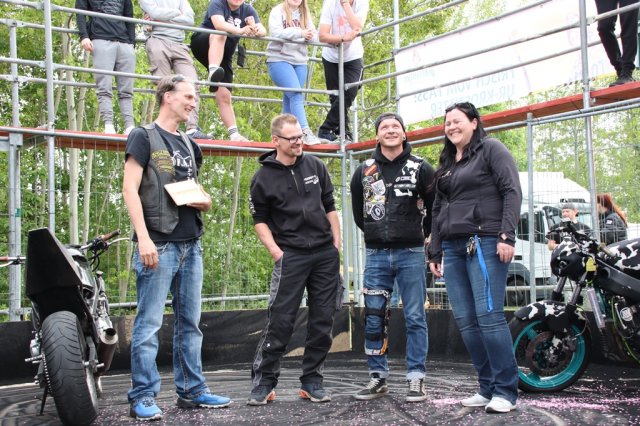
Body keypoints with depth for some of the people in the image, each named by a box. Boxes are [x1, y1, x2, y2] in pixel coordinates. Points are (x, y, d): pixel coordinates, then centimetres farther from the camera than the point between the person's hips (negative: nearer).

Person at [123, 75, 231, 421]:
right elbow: (130, 189, -10)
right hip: (159, 244, -7)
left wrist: (205, 201, 2)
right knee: (149, 324, -5)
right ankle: (143, 397, 1)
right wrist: (143, 238, -20)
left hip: (190, 244, 7)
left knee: (189, 323, 10)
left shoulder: (189, 145, 19)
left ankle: (191, 391, 17)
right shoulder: (144, 137, -1)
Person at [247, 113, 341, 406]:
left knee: (322, 321, 4)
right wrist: (276, 252, -9)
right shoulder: (263, 178, -1)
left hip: (326, 254, 4)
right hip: (291, 256, -4)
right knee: (280, 320, -8)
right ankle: (263, 382, 3)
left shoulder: (315, 166, 8)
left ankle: (312, 382, 14)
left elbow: (330, 207, 14)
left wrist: (337, 245, 9)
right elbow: (260, 220, 3)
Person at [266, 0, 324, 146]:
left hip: (300, 62, 6)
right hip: (279, 60, -6)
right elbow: (275, 32, -16)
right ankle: (305, 132, -25)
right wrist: (300, 33, -22)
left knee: (289, 99, 6)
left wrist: (309, 36, -17)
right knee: (296, 95, -18)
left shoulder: (305, 15, 16)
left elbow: (314, 36, 7)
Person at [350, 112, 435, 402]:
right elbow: (358, 212, 19)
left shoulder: (421, 168, 0)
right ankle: (378, 378, 14)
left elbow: (435, 207, 8)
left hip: (411, 253, -3)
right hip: (376, 255, 3)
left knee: (415, 318, 0)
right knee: (373, 319, 4)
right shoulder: (364, 171, 7)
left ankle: (416, 379, 6)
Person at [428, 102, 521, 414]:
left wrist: (507, 235, -16)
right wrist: (434, 251, 19)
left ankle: (506, 391, -6)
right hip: (453, 248, 7)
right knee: (465, 321, 2)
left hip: (485, 243, -7)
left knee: (488, 315, -13)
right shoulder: (446, 163, 23)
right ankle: (487, 388, 8)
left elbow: (512, 191, -7)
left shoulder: (491, 149, 3)